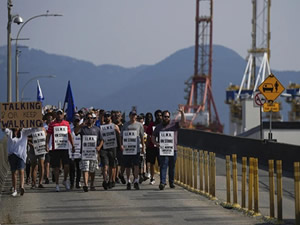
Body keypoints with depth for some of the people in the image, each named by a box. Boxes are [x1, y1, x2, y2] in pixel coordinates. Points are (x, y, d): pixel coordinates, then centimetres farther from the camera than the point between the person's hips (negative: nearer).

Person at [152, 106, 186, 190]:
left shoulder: (174, 125, 9)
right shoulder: (158, 127, 13)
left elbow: (183, 122, -4)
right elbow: (153, 137, 16)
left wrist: (182, 112, -16)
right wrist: (155, 143, -4)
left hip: (173, 150, 1)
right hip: (162, 150, -1)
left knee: (172, 167, 8)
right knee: (163, 166, -10)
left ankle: (171, 182, 18)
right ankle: (162, 182, -17)